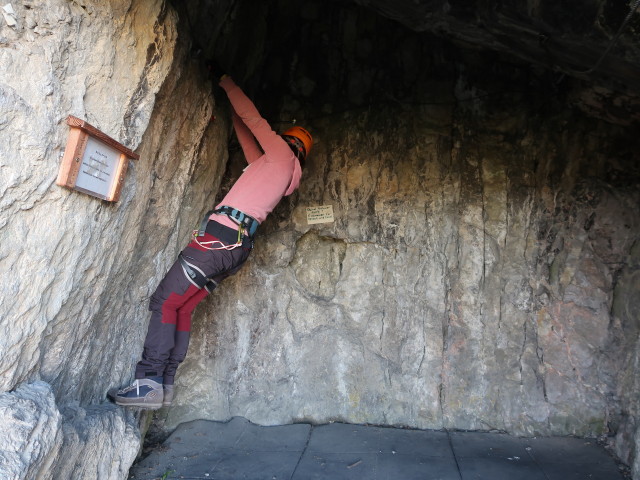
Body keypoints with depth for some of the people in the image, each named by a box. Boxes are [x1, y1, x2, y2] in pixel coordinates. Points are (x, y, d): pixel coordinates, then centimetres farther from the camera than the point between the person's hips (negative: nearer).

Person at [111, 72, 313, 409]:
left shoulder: (283, 154, 6)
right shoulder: (288, 174, 29)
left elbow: (252, 118, 9)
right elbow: (248, 141, 39)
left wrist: (224, 80, 20)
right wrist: (230, 108, 44)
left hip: (222, 235, -9)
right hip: (238, 245, 9)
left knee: (164, 302, -11)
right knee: (182, 309, 6)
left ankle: (149, 382, -13)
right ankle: (165, 385, 5)